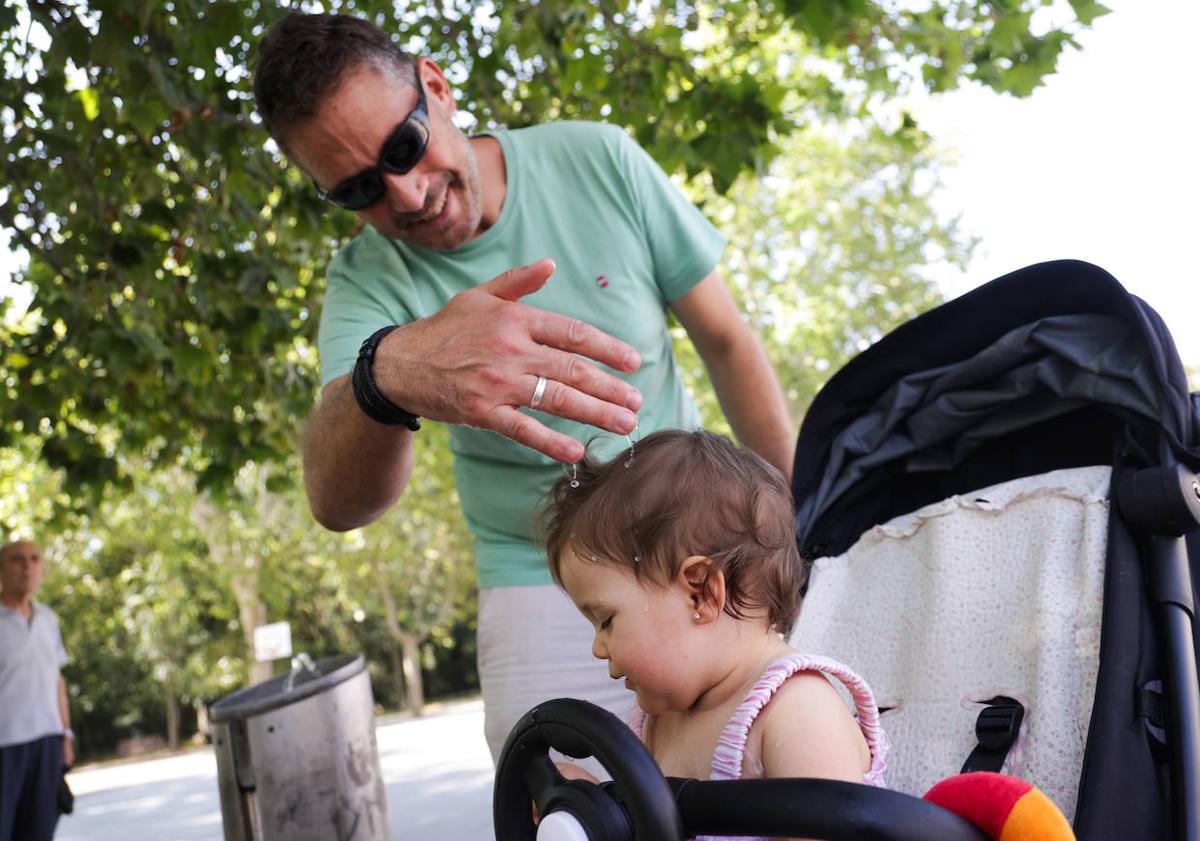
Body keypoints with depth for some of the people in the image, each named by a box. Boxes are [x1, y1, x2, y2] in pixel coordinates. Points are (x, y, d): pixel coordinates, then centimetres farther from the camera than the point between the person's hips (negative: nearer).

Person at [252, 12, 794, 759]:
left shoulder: (597, 163, -12)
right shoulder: (366, 283, -14)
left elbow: (725, 338, -1)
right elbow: (337, 505, -32)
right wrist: (386, 375, -54)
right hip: (542, 581, -1)